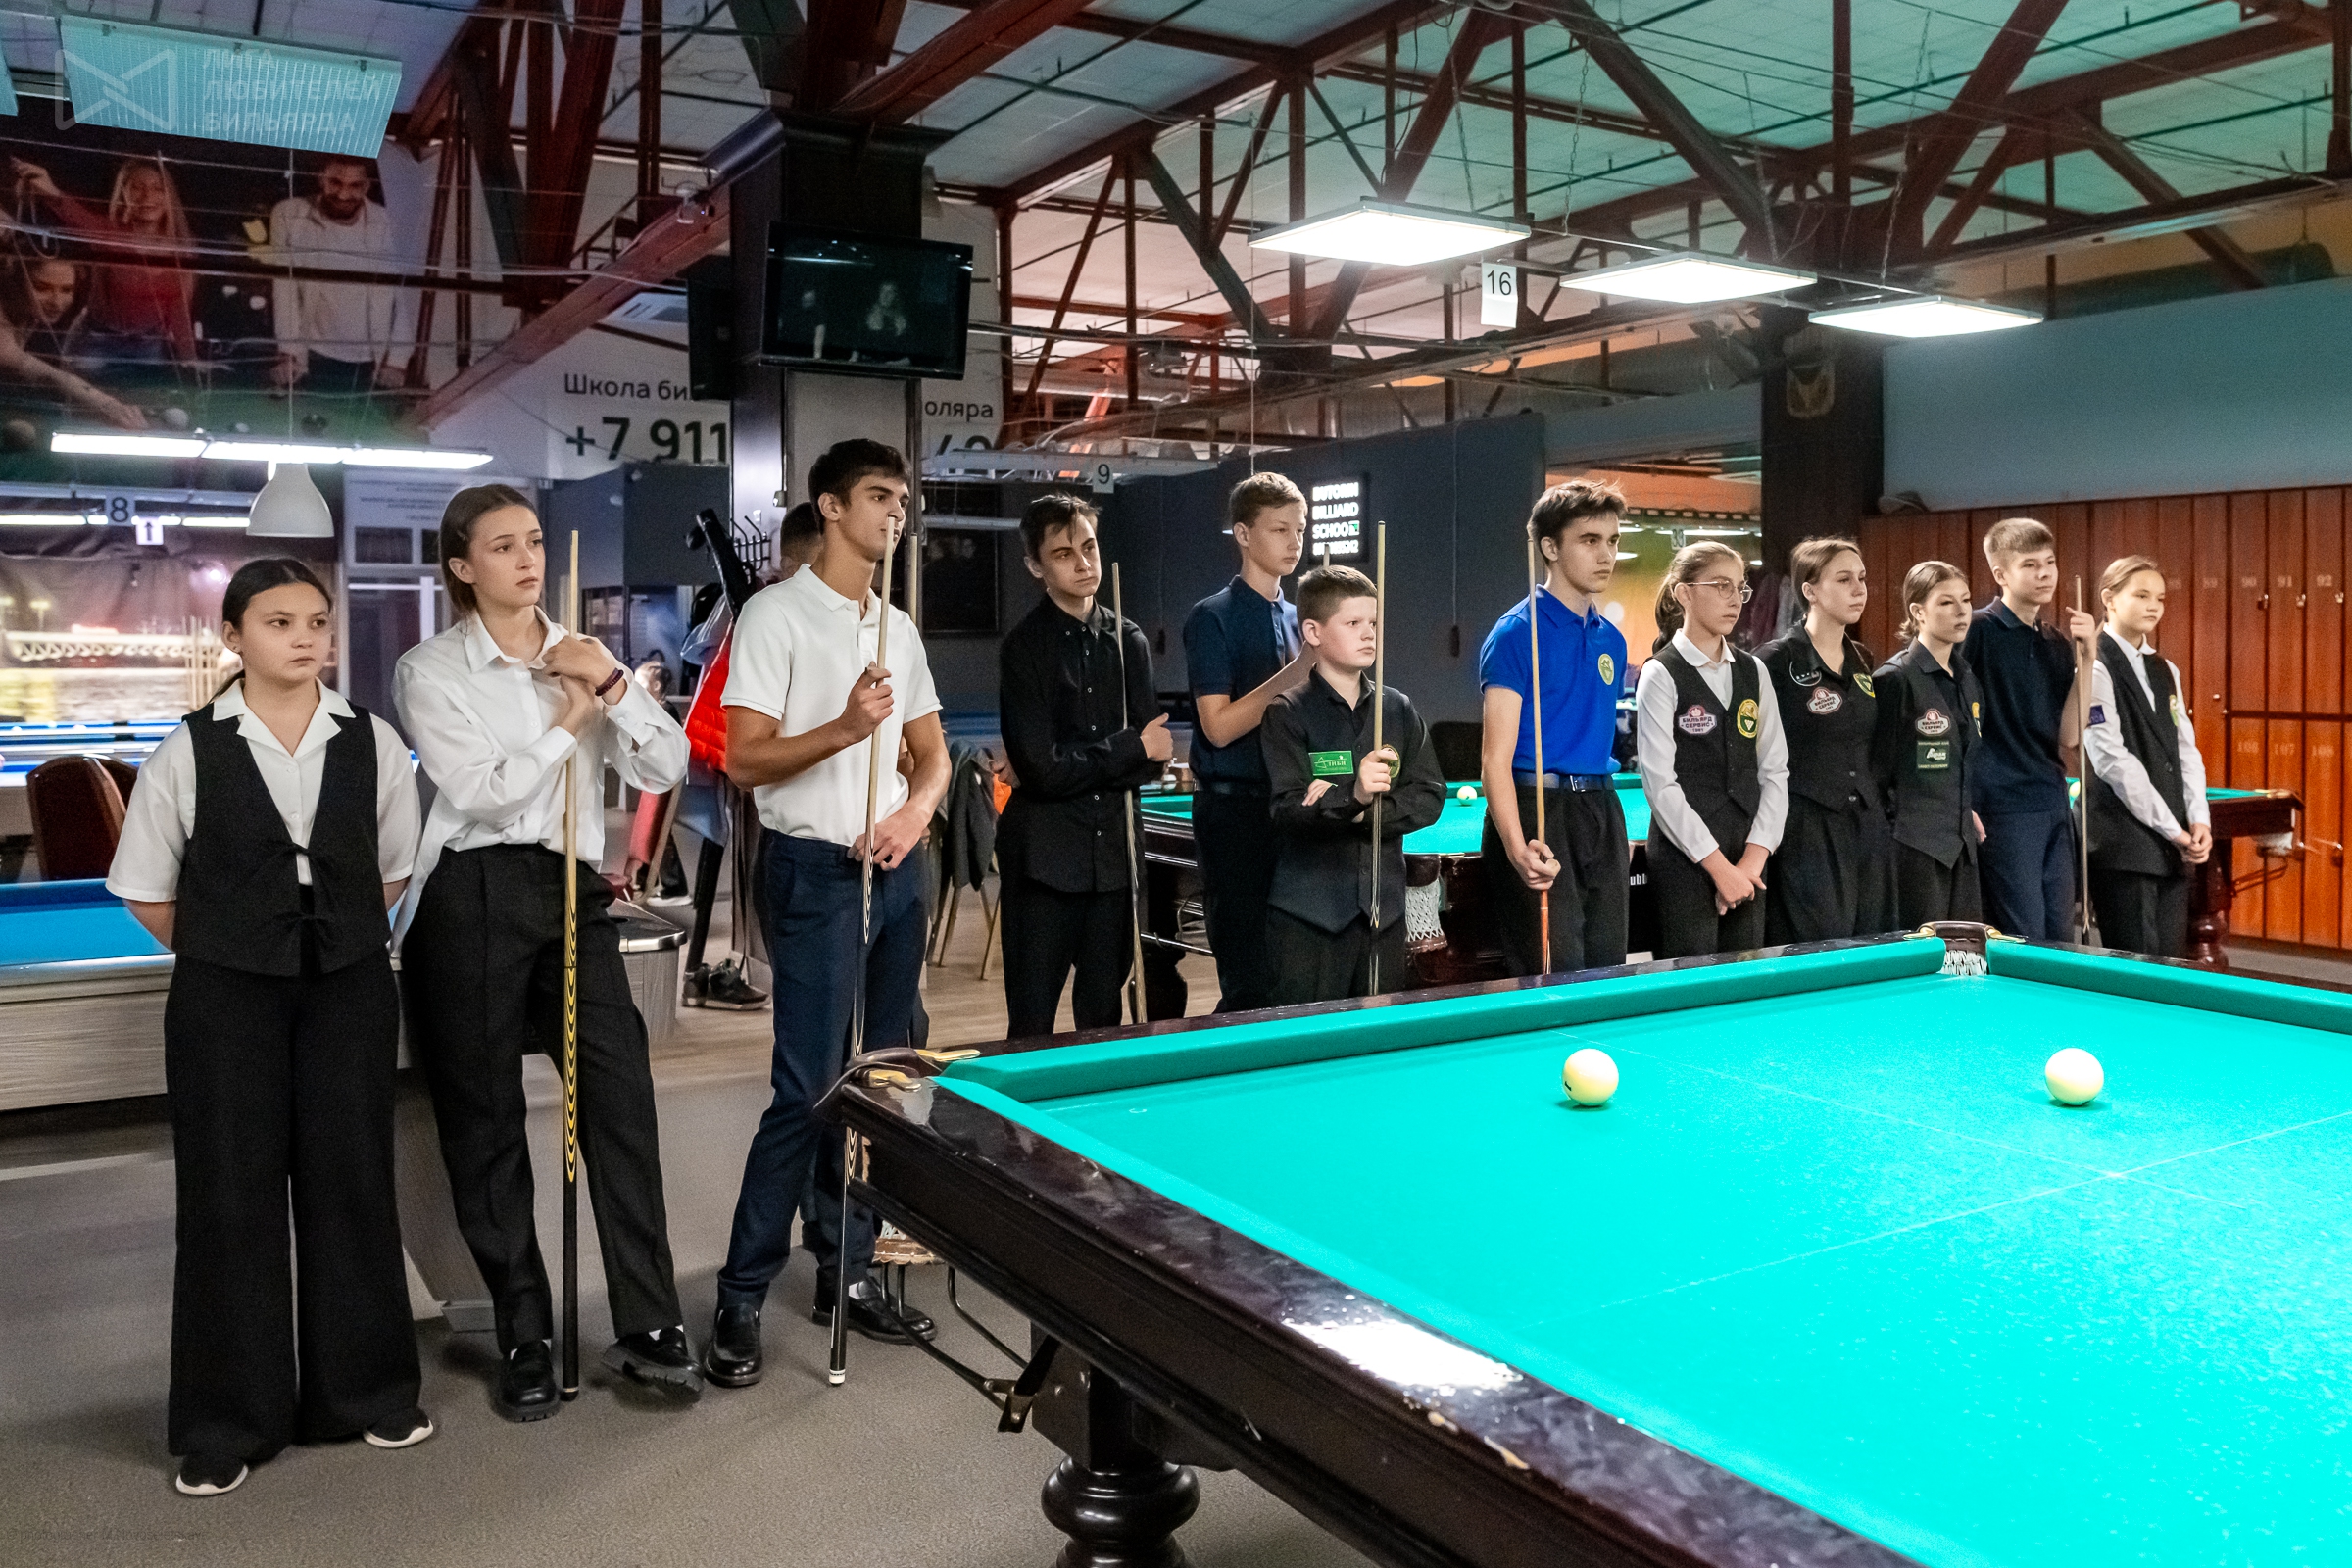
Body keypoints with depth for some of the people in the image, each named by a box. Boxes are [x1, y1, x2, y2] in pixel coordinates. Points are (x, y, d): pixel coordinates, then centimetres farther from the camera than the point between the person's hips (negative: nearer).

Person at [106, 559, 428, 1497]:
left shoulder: (373, 745, -1)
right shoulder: (190, 751, -6)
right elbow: (147, 890, 1)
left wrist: (340, 939, 5)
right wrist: (223, 954, 2)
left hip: (348, 992, 2)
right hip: (225, 1000, -1)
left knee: (351, 1181, 8)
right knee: (230, 1196, 5)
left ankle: (366, 1390, 24)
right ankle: (228, 1420, 19)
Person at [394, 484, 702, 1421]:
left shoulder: (584, 658, 11)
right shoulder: (430, 671, -1)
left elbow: (665, 770, 2)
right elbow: (480, 793, -14)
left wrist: (613, 687, -10)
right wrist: (569, 722, -7)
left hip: (572, 891, 3)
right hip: (474, 897, -3)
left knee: (623, 1098, -5)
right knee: (486, 1124, 4)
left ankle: (649, 1326, 4)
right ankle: (523, 1341, 17)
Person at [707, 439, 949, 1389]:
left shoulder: (899, 627, 13)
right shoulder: (777, 614, -7)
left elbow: (932, 751, 17)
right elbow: (743, 761, -13)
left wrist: (913, 812, -4)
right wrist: (844, 728, -25)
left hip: (895, 869, 7)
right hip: (815, 873, -7)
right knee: (808, 1090, -9)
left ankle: (848, 1271, 22)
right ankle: (741, 1299, 3)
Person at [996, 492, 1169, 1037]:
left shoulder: (1129, 641, 8)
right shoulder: (1025, 647, -7)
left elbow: (1152, 760, 3)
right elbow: (1041, 768, -15)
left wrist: (1080, 764, -11)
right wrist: (1130, 747, -8)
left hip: (1112, 854, 5)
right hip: (1045, 856, -5)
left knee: (1104, 1021, 12)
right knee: (1032, 1026, 0)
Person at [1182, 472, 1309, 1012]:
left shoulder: (1298, 619, 15)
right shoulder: (1212, 618, -5)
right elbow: (1219, 726, -15)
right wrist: (1293, 675, -17)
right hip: (1236, 811, -6)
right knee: (1251, 985, -7)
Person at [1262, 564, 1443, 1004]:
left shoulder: (1398, 709, 9)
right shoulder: (1288, 712, -5)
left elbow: (1430, 798, 4)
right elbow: (1290, 810, -15)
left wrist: (1367, 810, -12)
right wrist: (1351, 796, -32)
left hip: (1384, 906, 4)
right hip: (1308, 916, -4)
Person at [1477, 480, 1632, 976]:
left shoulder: (1611, 639, 14)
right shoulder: (1519, 632, -9)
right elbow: (1495, 757, -16)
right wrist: (1517, 846, -29)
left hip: (1602, 812, 8)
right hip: (1536, 810, -7)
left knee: (1609, 969, 10)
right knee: (1555, 978, -10)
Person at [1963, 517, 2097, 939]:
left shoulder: (2057, 643, 12)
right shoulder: (1978, 630, -9)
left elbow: (2067, 736, 4)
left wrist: (2085, 656, -2)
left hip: (2054, 806, 7)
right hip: (2003, 807, -7)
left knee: (2060, 937, 11)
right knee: (2022, 941, -5)